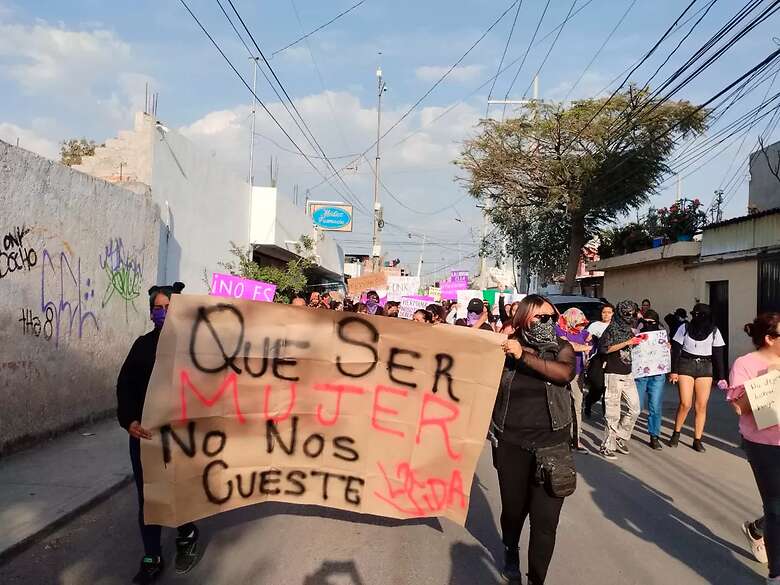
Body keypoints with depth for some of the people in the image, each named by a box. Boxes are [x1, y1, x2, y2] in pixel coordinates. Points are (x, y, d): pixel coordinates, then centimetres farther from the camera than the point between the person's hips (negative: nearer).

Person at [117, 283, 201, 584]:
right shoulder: (143, 344, 6)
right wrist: (128, 420, -14)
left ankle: (186, 540, 36)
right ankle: (152, 558, 20)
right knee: (147, 496, 6)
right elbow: (125, 386, 2)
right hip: (145, 432, 2)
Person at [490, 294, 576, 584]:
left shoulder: (562, 348, 1)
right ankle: (510, 552, 46)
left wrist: (524, 356, -24)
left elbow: (565, 372, -20)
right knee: (513, 508, 14)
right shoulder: (505, 349, 0)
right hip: (511, 444, 0)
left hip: (551, 445, 0)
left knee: (545, 520, -2)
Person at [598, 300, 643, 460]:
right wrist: (627, 342, -21)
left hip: (628, 374, 7)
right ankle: (607, 447, 4)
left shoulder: (630, 329, 14)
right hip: (613, 375, -7)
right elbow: (606, 348, -20)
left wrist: (640, 341, 12)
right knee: (613, 413, -5)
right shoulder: (612, 329, -7)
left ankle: (620, 439, 20)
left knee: (634, 409, 5)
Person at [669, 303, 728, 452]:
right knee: (685, 404, -8)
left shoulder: (714, 331, 1)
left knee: (701, 406, 0)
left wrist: (721, 377, 2)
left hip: (705, 368, 2)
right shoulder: (684, 329, -2)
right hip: (686, 366, -1)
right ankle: (676, 433, 13)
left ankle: (697, 440, 9)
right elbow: (675, 351, 1)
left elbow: (718, 355, 4)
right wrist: (674, 371, -3)